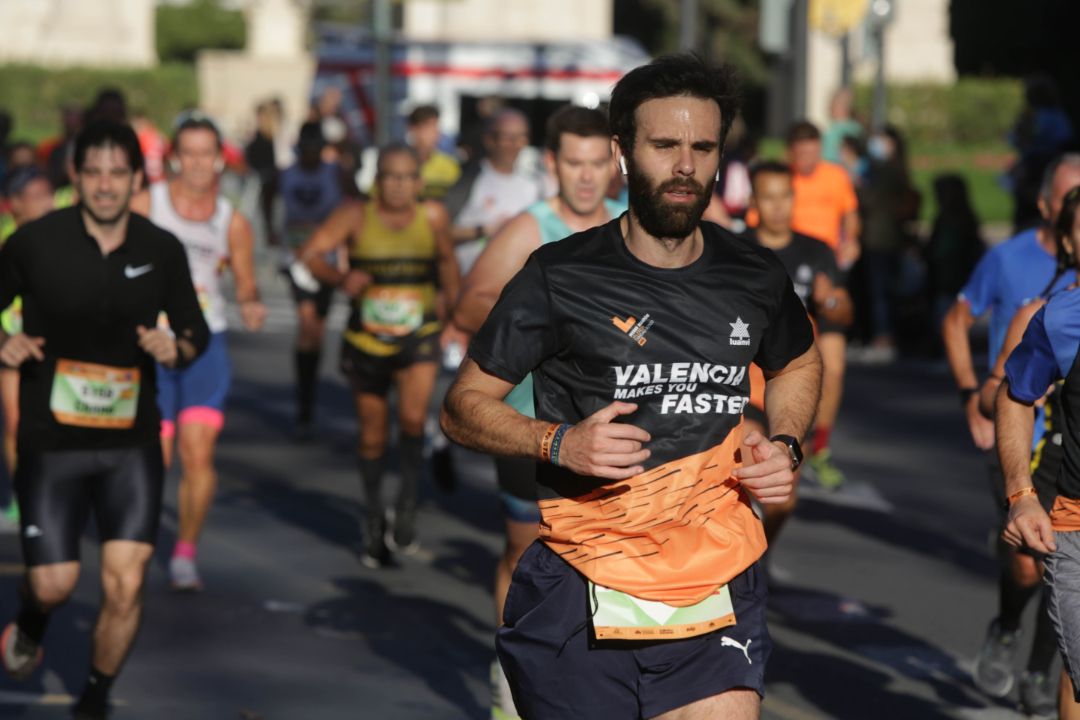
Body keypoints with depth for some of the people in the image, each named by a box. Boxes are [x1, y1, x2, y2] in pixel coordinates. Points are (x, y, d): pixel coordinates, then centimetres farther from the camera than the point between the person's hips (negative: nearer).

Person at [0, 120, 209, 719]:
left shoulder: (162, 251, 1)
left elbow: (195, 329, 13)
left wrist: (177, 348, -9)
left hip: (132, 443, 2)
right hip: (51, 440, -1)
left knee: (125, 585, -7)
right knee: (54, 584, -1)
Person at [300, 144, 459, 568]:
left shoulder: (433, 216, -3)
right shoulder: (357, 217, -9)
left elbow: (447, 260, 15)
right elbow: (309, 254, -16)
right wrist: (340, 279, -33)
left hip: (418, 338, 0)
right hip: (367, 339, 0)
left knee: (413, 418, -23)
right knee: (372, 436, 10)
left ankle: (407, 507, -6)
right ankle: (375, 520, 28)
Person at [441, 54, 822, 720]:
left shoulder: (754, 277, 6)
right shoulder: (560, 278, -5)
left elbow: (799, 363, 28)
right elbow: (464, 407, 1)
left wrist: (785, 446, 9)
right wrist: (559, 443, -17)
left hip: (719, 592, 2)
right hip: (584, 587, -2)